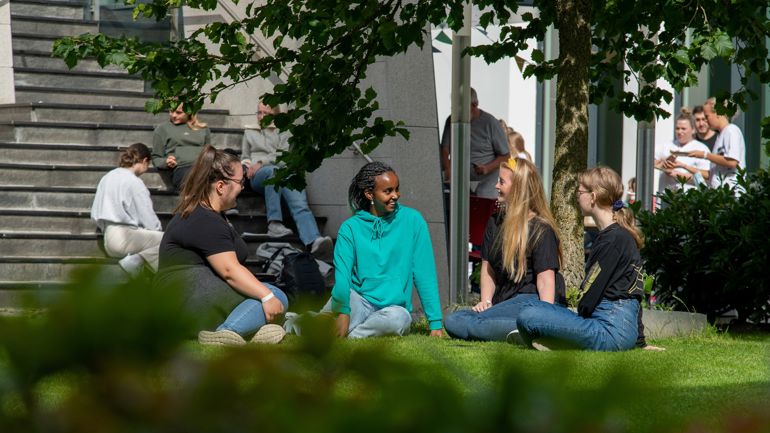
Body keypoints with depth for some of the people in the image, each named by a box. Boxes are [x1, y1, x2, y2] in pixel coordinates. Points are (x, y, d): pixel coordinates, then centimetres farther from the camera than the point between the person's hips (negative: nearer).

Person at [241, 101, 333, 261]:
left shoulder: (283, 133, 26)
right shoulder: (250, 133, 35)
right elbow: (244, 156, 37)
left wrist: (261, 162, -5)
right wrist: (247, 165, 12)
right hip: (259, 176, 0)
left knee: (300, 202, -34)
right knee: (273, 171, -42)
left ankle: (315, 242, -61)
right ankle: (274, 223, -50)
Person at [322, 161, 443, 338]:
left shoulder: (412, 220, 3)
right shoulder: (351, 227, 2)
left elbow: (425, 274, 2)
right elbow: (342, 274, -13)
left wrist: (435, 322, -4)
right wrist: (342, 310, -32)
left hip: (394, 307, 1)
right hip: (359, 303, -1)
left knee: (399, 318, -36)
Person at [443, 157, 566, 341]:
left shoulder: (541, 229, -6)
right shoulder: (495, 223, 17)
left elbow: (546, 279, -13)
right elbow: (488, 267, 15)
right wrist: (486, 301, -1)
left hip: (532, 300, -9)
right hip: (504, 302, 9)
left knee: (472, 324, -29)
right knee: (452, 321, -16)